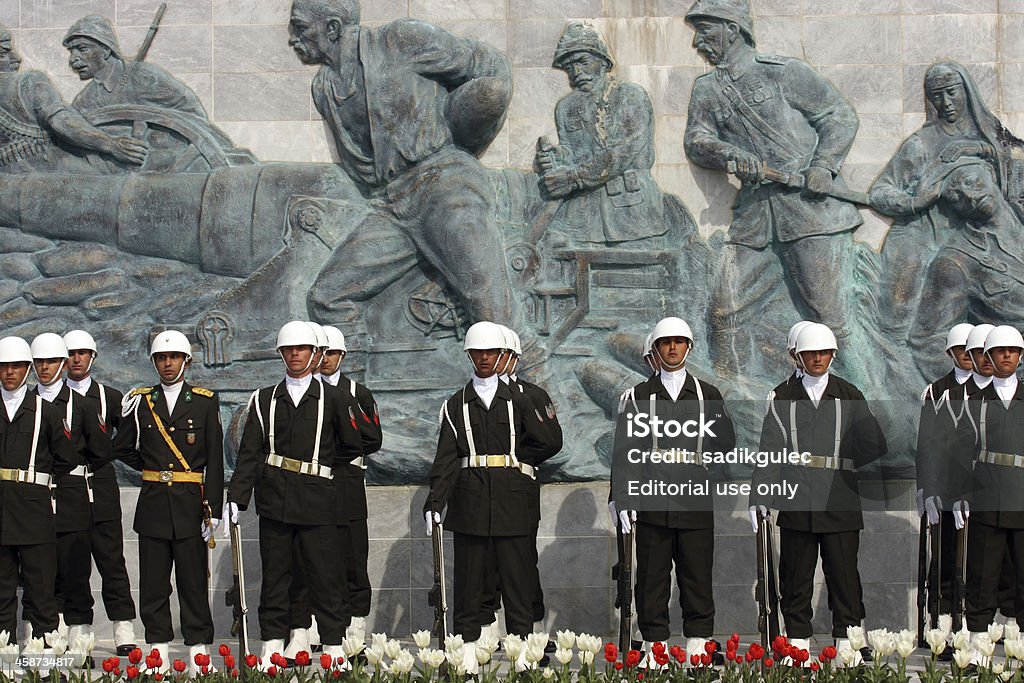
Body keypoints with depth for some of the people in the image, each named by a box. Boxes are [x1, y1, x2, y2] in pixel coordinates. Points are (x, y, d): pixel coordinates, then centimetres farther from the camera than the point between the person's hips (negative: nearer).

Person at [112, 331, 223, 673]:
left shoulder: (205, 401, 3)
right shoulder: (140, 401, 8)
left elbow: (214, 460, 0)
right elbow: (122, 448, 18)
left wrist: (212, 509, -5)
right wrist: (152, 469, 11)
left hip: (191, 503, -2)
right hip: (153, 504, 2)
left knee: (194, 581, 1)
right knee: (153, 583, 4)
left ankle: (198, 656, 6)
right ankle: (157, 652, 10)